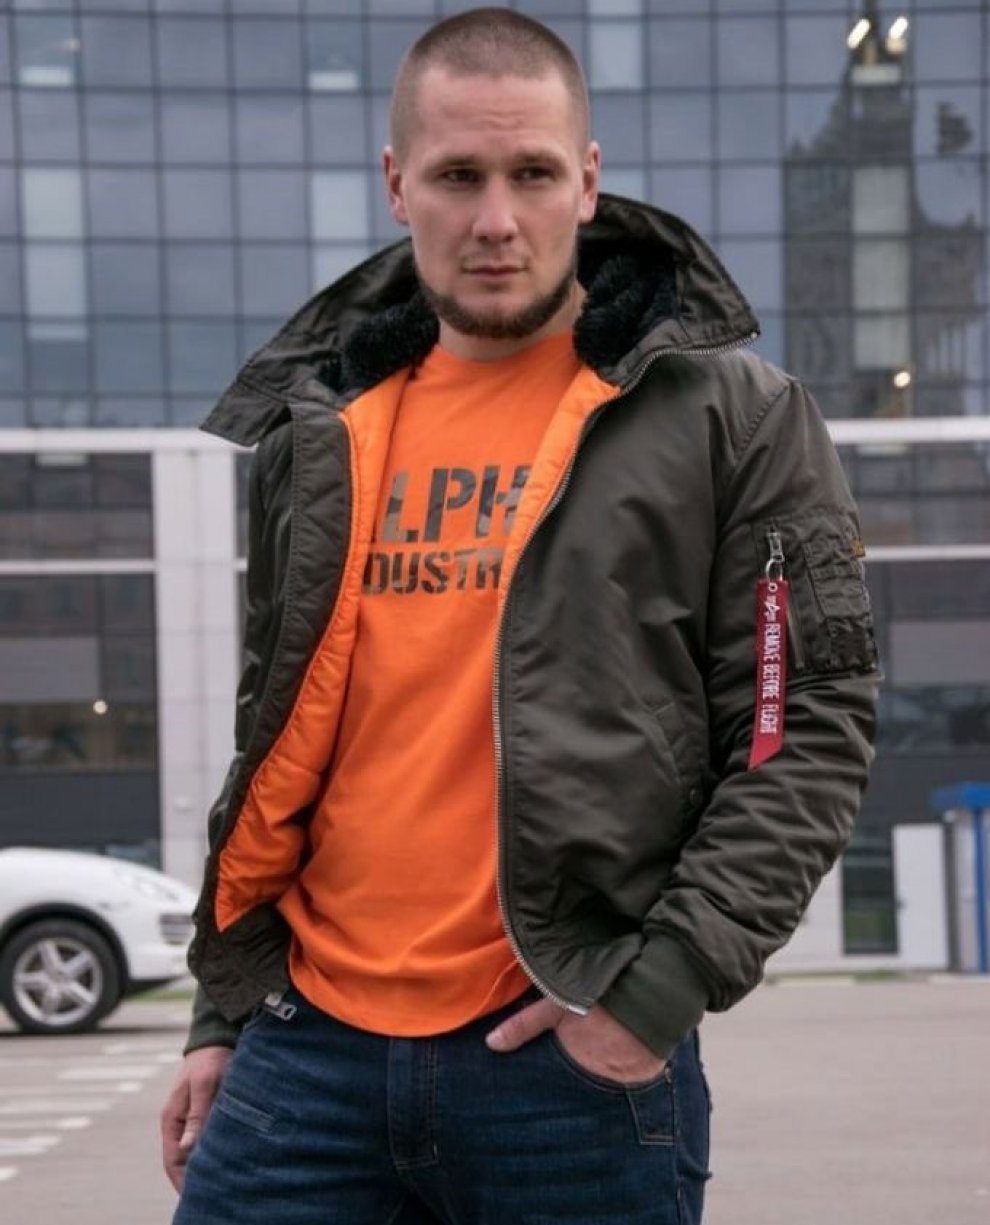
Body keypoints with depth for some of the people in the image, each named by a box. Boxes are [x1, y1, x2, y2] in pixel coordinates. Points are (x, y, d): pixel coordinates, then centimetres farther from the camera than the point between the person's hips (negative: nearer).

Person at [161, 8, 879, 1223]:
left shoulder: (730, 416, -1)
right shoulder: (318, 430, 12)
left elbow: (808, 731, -5)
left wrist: (664, 985, -13)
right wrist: (223, 1011, 15)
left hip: (579, 1055, -3)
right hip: (308, 1052, 4)